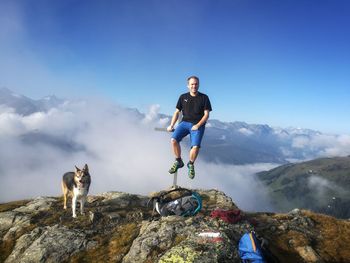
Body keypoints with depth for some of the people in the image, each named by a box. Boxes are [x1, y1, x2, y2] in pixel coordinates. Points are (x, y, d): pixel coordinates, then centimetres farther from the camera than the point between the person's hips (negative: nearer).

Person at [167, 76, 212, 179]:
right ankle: (178, 161, -1)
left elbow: (206, 115, 0)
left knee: (195, 146, -24)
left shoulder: (204, 98, 4)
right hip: (185, 122, 3)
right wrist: (171, 125, 1)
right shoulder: (183, 97, 11)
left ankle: (191, 164, 6)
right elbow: (177, 112, 13)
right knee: (173, 140, -23)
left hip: (198, 125, -2)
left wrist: (198, 125, -14)